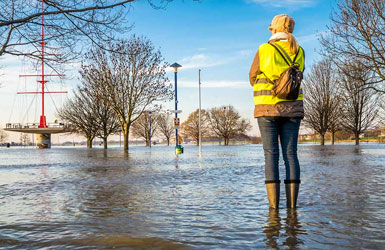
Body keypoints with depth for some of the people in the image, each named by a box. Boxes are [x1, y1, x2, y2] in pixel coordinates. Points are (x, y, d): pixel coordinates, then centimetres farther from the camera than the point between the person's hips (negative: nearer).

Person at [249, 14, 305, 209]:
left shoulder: (264, 50, -3)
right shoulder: (299, 52, 7)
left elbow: (253, 79, 6)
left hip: (267, 108, -3)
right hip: (292, 107, 3)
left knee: (271, 155, -2)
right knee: (290, 154, 3)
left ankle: (274, 205, -5)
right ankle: (292, 204, 1)